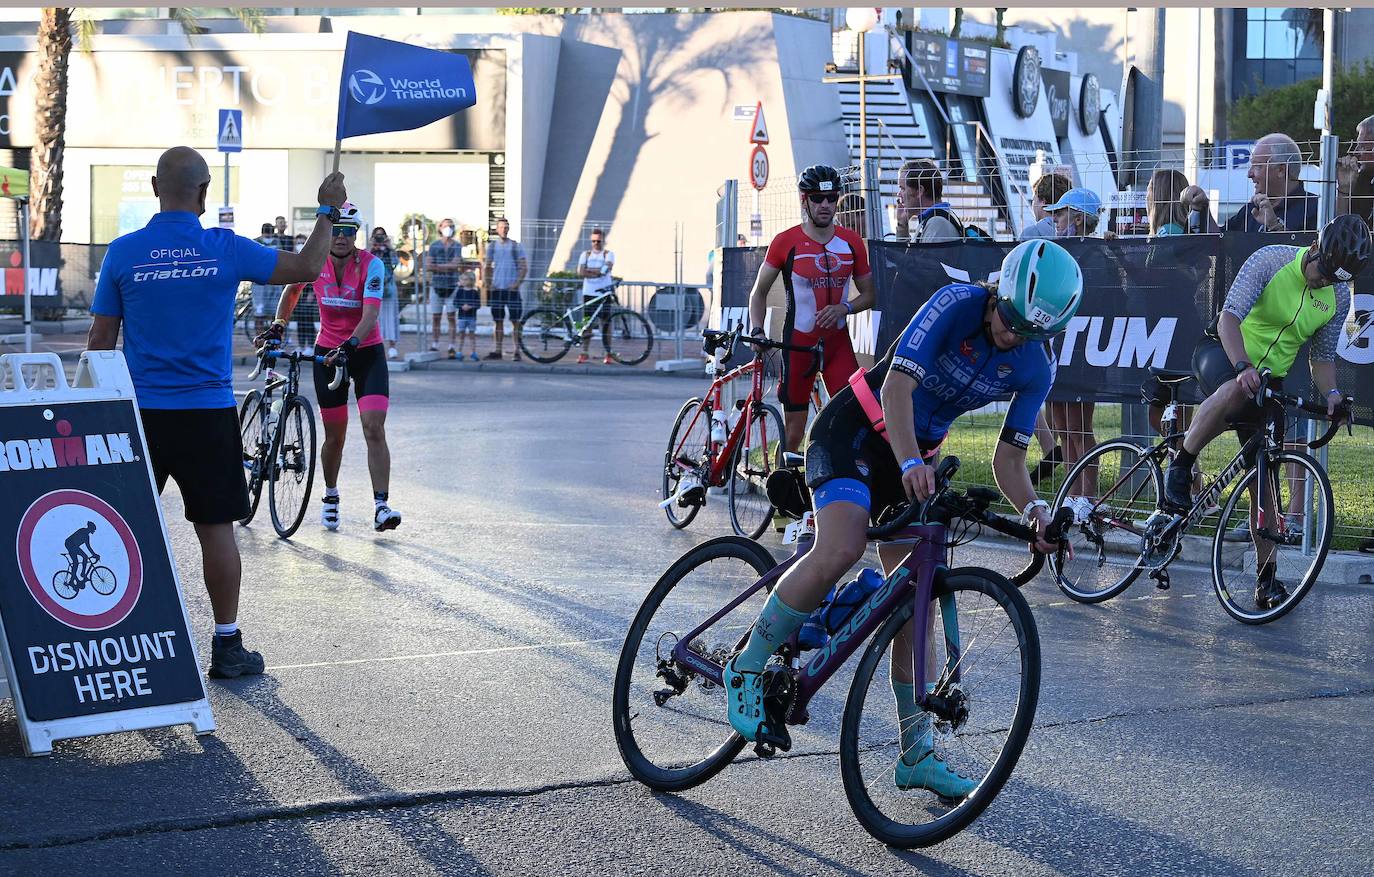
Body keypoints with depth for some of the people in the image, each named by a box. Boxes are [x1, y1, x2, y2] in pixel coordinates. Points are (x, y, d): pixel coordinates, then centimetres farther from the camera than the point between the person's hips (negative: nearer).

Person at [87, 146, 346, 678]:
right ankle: (227, 646, 10)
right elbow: (307, 267, 5)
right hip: (208, 414, -1)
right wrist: (328, 211, 19)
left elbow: (100, 340, 1)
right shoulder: (225, 249, -5)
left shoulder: (123, 253, -2)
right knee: (216, 530, 5)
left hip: (139, 414, 1)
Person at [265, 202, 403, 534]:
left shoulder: (371, 265, -17)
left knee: (374, 429, -16)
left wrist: (349, 346, -42)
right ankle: (330, 497, 30)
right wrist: (277, 327, 5)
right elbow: (291, 291, 14)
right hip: (328, 353, 2)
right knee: (335, 435, 7)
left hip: (366, 352, -2)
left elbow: (370, 316, -29)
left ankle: (381, 506, -18)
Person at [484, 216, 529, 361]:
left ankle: (516, 351, -2)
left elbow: (524, 267, -1)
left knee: (515, 321, -4)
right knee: (498, 321, 6)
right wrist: (488, 285, 3)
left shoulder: (516, 246, 0)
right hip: (496, 288, 3)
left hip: (512, 288, -3)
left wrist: (517, 283, -12)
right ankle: (497, 351, 10)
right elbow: (488, 267, 14)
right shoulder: (492, 246, 9)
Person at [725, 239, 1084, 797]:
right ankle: (748, 668, -12)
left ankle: (918, 753, 8)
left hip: (917, 456, 6)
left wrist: (1033, 509, -25)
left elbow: (1007, 459, -4)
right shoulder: (957, 303, -23)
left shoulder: (1036, 367, -7)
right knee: (840, 551, -30)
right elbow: (897, 385, -32)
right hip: (855, 431, -6)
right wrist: (910, 464, -47)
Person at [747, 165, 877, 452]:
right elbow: (759, 291, 5)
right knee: (794, 429, 2)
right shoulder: (786, 242, -4)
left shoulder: (852, 243, 3)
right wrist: (757, 331, -10)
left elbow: (870, 294, 11)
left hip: (838, 341, 2)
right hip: (798, 341, -2)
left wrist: (844, 308, -9)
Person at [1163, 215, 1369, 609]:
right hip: (1223, 354, -4)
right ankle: (1180, 466, -23)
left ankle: (1266, 577, 8)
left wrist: (1330, 392, -15)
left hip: (1268, 379, 4)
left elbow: (1322, 355, 6)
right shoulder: (1271, 260, -18)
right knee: (1235, 392, -42)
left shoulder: (1339, 298, -3)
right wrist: (1243, 367, -42)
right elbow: (1229, 317, -26)